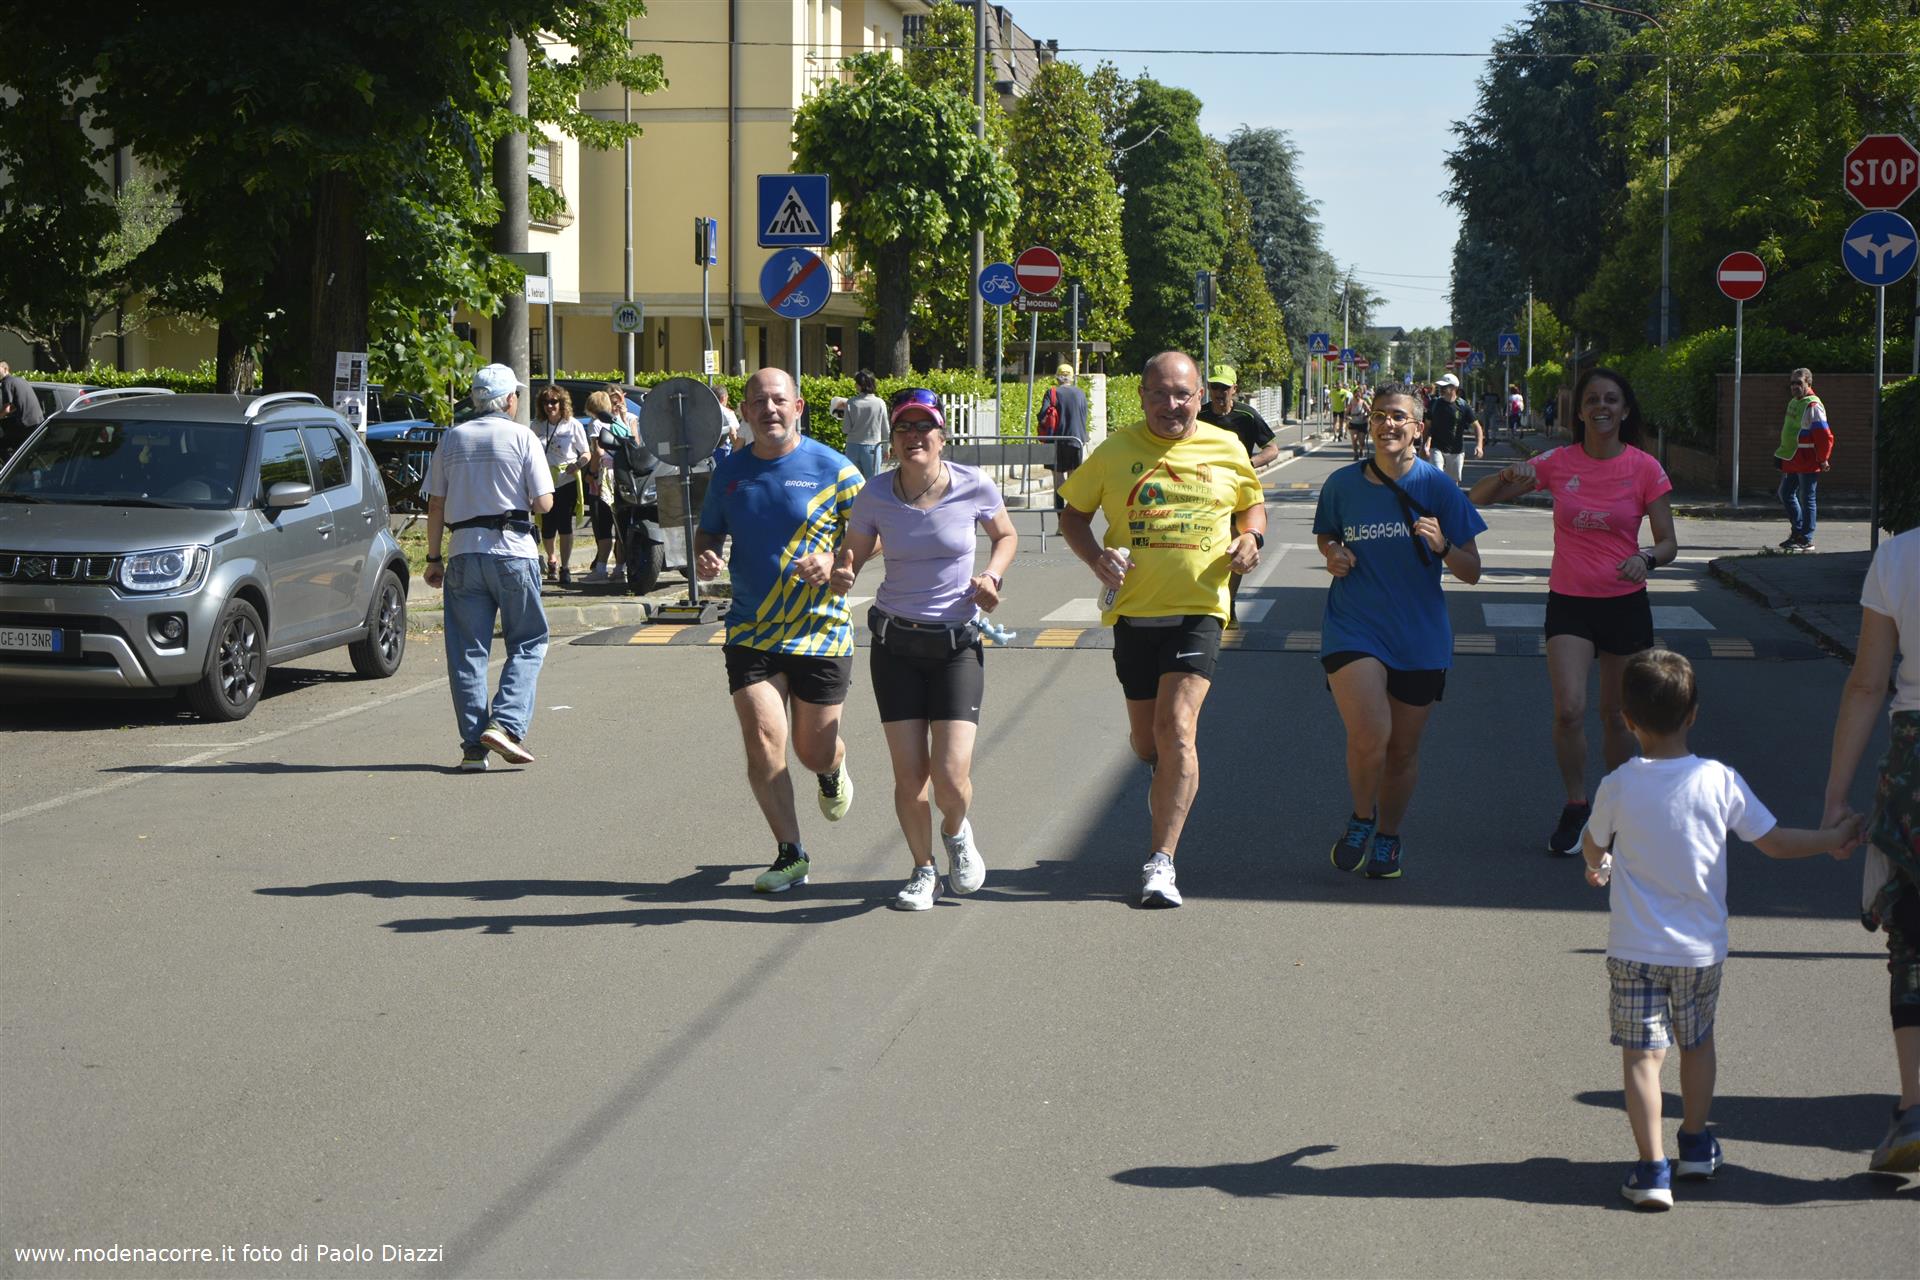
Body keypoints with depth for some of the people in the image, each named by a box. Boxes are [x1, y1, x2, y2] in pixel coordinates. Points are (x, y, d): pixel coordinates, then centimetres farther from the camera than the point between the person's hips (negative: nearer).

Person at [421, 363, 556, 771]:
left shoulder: (451, 439, 8)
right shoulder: (523, 438, -1)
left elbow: (435, 506, 6)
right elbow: (544, 503, -5)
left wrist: (433, 558, 13)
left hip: (464, 554, 3)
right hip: (514, 553, -3)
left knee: (467, 651, 6)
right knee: (527, 644, 7)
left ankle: (473, 745, 4)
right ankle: (506, 724, -11)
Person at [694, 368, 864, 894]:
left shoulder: (832, 468, -5)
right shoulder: (730, 472, 5)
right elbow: (708, 530, 18)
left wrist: (834, 560, -22)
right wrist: (703, 557, -5)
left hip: (820, 630, -2)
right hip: (751, 631, 2)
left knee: (814, 750, 7)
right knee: (763, 743, -10)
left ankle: (833, 771, 46)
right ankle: (790, 854, 3)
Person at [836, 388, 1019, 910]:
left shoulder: (975, 487, -8)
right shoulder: (875, 495, -6)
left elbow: (1005, 536, 11)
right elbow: (855, 552, 7)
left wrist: (991, 576, -7)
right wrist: (841, 577, -16)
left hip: (958, 643, -1)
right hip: (896, 643, 1)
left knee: (951, 776, -11)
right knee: (909, 777, -1)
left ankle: (956, 831, 25)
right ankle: (924, 870, 25)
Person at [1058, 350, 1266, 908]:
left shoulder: (1226, 450, 4)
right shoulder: (1116, 451, 2)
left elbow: (1252, 504, 21)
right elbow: (1073, 513, 10)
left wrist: (1250, 537, -2)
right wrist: (1095, 557, -9)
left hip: (1199, 611, -1)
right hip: (1133, 610, 2)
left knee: (1176, 728, -17)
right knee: (1146, 741, 11)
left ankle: (1160, 861, -14)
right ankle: (1169, 781, 49)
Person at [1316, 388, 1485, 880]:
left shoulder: (1436, 486, -4)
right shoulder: (1343, 484, 0)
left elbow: (1472, 572, -2)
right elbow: (1325, 535, 21)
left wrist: (1442, 547, -23)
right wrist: (1333, 553, -2)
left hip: (1419, 636, 1)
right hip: (1353, 629, -1)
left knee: (1403, 748, 10)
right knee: (1370, 735, -20)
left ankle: (1388, 837, 34)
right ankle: (1361, 817, 9)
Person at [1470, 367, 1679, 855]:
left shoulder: (1645, 468, -6)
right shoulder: (1558, 463, -3)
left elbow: (1668, 544, -3)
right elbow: (1479, 498, 0)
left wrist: (1647, 558, -26)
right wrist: (1509, 478, -22)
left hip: (1625, 604, 0)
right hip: (1569, 601, 0)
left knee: (1616, 715, 9)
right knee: (1569, 708, -15)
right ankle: (1575, 808, 3)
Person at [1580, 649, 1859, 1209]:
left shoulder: (1617, 787, -11)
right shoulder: (1721, 782, -10)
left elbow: (1593, 847, 9)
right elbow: (1775, 842, -1)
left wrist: (1597, 867, 33)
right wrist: (1834, 838, 17)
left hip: (1635, 949, -2)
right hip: (1702, 947, 2)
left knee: (1642, 1055, 0)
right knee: (1697, 1042, 22)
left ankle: (1652, 1168, -8)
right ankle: (1695, 1144, 36)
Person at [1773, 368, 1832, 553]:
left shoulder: (1813, 406, -16)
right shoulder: (1793, 403, 14)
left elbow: (1825, 436, -19)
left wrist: (1823, 460, -15)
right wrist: (1782, 453, 22)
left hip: (1807, 462, -10)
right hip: (1792, 461, 10)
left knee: (1806, 499, -3)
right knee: (1786, 494, 17)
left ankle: (1806, 541, 2)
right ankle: (1797, 531, 29)